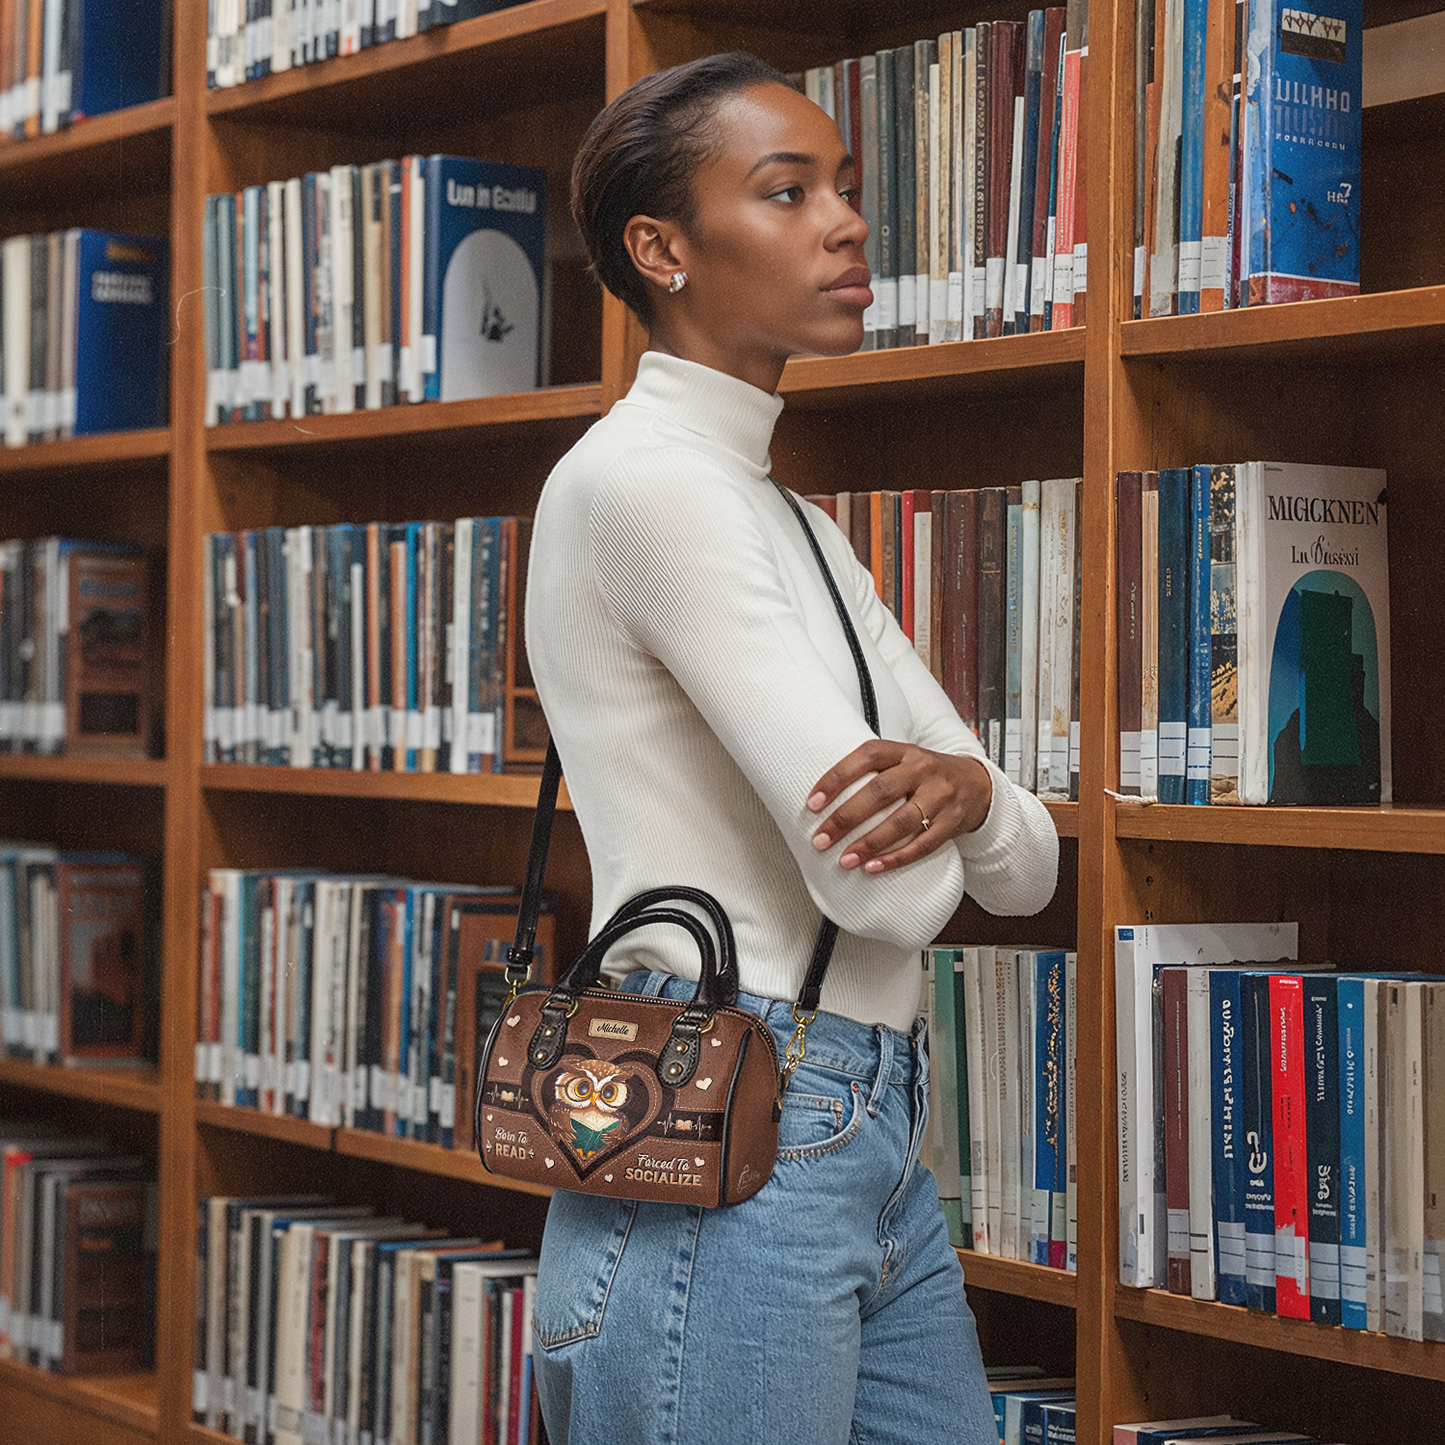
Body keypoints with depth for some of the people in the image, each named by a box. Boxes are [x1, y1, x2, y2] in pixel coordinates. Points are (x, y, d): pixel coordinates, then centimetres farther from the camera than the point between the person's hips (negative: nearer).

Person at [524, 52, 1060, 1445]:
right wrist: (917, 816, 3)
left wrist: (963, 791, -10)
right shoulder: (641, 479, -13)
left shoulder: (794, 524, 16)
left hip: (877, 1151, 9)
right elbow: (885, 887, -20)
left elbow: (1026, 865, 12)